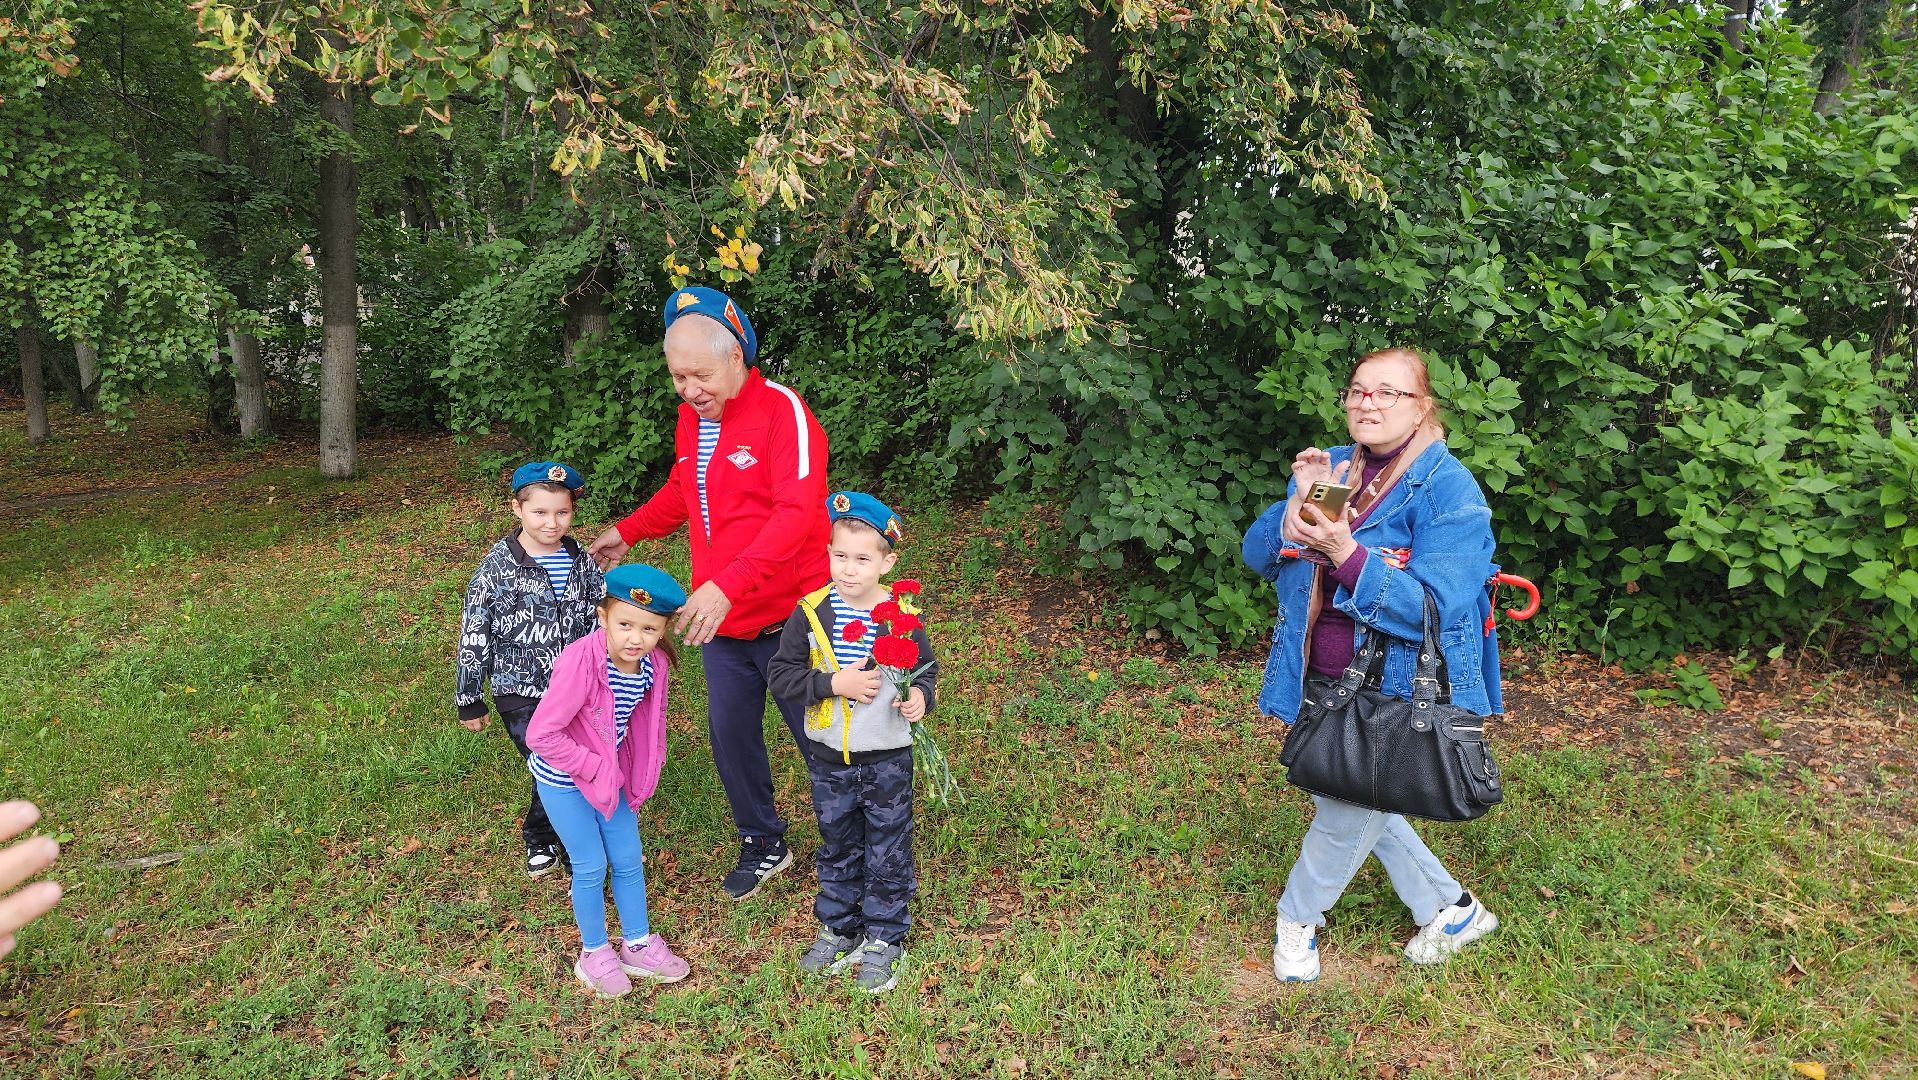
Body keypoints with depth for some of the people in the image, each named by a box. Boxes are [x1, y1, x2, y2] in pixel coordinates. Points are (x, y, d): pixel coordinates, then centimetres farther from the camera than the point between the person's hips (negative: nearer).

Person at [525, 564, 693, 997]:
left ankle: (638, 945, 33)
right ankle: (594, 953, 27)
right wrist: (593, 768, -23)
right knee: (591, 867, 4)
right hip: (562, 780, -5)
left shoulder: (654, 663, -14)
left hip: (609, 773, 6)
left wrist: (638, 777, 4)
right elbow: (541, 734, -31)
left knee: (629, 860, 13)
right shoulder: (582, 660, -33)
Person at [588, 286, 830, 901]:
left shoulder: (782, 411, -18)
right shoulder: (690, 418, 6)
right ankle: (763, 845, 38)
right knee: (730, 736, 17)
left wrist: (728, 583, -38)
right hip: (720, 624, 7)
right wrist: (628, 532, 19)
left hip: (787, 619, -7)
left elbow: (796, 514, -30)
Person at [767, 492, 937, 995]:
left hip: (887, 758, -1)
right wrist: (835, 683, -22)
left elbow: (926, 669, 2)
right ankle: (839, 930, 39)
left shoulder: (902, 615, -12)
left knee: (887, 852, 11)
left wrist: (920, 696, -20)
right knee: (837, 848, 19)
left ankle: (884, 940, 29)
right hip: (829, 756, 2)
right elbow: (781, 675, -11)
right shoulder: (811, 613, -11)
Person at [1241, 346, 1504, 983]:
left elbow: (1434, 611, -25)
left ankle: (1297, 920, 38)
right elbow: (1258, 557, 0)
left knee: (1345, 817, 8)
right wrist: (1298, 503, -19)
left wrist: (1347, 553, -35)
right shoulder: (1331, 467, 2)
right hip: (1321, 683, 7)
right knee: (1349, 803, 21)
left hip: (1397, 696, -6)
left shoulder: (1449, 490, -16)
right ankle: (1453, 909, 43)